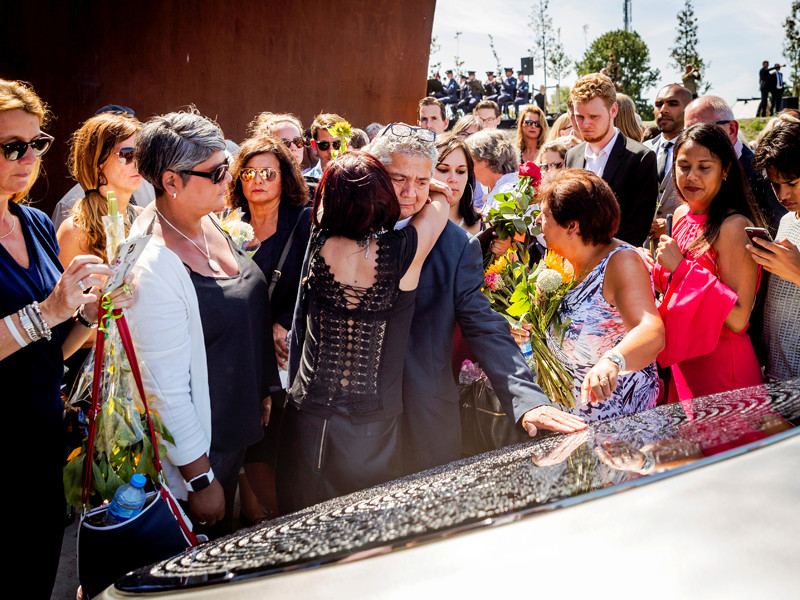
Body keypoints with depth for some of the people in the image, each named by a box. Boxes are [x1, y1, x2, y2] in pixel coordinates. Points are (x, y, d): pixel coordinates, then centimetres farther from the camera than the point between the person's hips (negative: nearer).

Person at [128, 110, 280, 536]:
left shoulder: (210, 221, -2)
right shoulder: (153, 268, -29)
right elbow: (166, 390, -25)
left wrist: (262, 390, 15)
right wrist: (200, 479, -18)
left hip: (236, 426, 8)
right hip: (200, 450, -7)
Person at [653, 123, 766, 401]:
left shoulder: (734, 225, -19)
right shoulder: (681, 214, 3)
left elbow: (738, 318, -24)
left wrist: (681, 267, -23)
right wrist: (655, 269, -3)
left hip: (721, 366, -7)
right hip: (682, 360, 7)